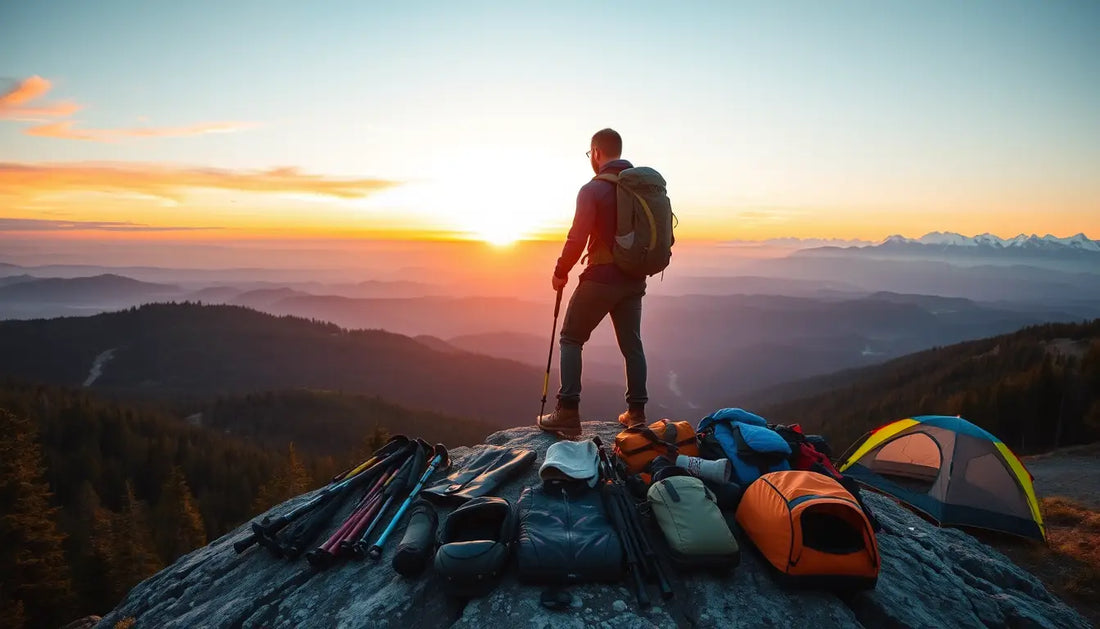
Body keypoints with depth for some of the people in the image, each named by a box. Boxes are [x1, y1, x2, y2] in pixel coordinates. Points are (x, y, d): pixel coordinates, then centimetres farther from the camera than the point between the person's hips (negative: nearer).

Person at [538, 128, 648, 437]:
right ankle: (636, 413, 18)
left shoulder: (593, 189, -11)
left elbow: (577, 238, -15)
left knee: (571, 339, 5)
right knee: (631, 343, 14)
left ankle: (568, 413, 0)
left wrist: (560, 272, -1)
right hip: (635, 279, 6)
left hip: (601, 277, -6)